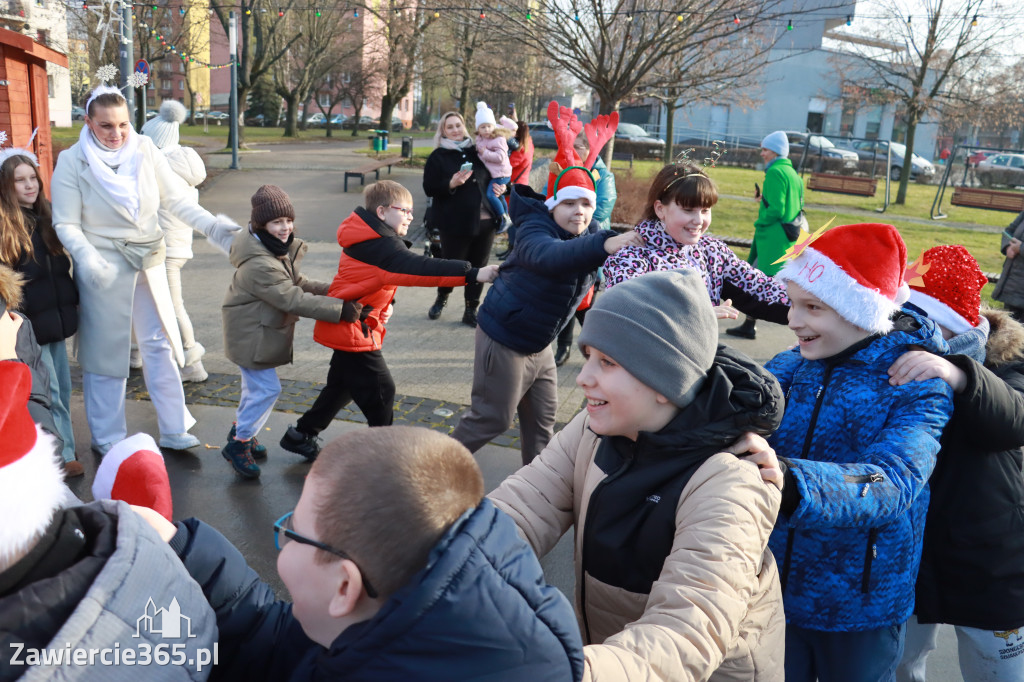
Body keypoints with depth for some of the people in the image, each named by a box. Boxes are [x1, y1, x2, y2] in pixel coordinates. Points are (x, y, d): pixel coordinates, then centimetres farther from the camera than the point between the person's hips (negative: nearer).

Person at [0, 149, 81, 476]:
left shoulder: (46, 217, 9)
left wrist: (70, 301, 14)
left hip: (55, 318, 7)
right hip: (29, 323, -6)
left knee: (61, 388, 14)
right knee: (48, 392, -1)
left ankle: (63, 447, 27)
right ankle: (64, 455, 9)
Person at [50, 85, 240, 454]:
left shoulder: (144, 150, -2)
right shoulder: (73, 162, -9)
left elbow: (177, 199, -4)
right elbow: (67, 223, -11)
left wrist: (213, 226, -18)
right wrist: (86, 256, -29)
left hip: (149, 263, 3)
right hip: (105, 269, -3)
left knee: (160, 345, 10)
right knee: (106, 352, 7)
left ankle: (173, 430, 22)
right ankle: (107, 440, 22)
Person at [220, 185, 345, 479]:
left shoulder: (279, 248, -1)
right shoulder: (259, 265, -32)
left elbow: (297, 282, 6)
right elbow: (295, 300, -34)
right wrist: (341, 308, -36)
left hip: (262, 330, 10)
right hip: (251, 336, -10)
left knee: (256, 385, 23)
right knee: (267, 388, -5)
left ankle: (241, 432, 43)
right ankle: (239, 444, 13)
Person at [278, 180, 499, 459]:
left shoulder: (370, 240, 7)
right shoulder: (382, 247, -25)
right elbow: (420, 268, -38)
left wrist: (385, 304, -2)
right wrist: (473, 274, -45)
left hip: (344, 328, 11)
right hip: (352, 331, -11)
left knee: (342, 386, 24)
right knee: (380, 391, -2)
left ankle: (300, 435, 38)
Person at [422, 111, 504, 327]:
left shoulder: (476, 152, 10)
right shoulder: (438, 156, -2)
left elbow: (492, 176, 21)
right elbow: (429, 188, -7)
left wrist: (500, 187, 0)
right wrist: (451, 184, -23)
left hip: (484, 220, 4)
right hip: (455, 222, -4)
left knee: (478, 267, 7)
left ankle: (471, 311, 19)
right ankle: (442, 298, 35)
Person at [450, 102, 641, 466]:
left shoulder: (590, 234, 1)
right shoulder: (534, 229, -25)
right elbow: (548, 255, -49)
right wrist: (603, 245, -63)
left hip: (540, 344, 7)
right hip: (504, 338, -7)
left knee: (543, 418, 14)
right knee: (492, 417, 4)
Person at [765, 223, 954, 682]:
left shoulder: (915, 386, -17)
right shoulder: (789, 368, -4)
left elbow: (892, 481, -34)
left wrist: (790, 485, -52)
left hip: (861, 610, -3)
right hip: (774, 589, 3)